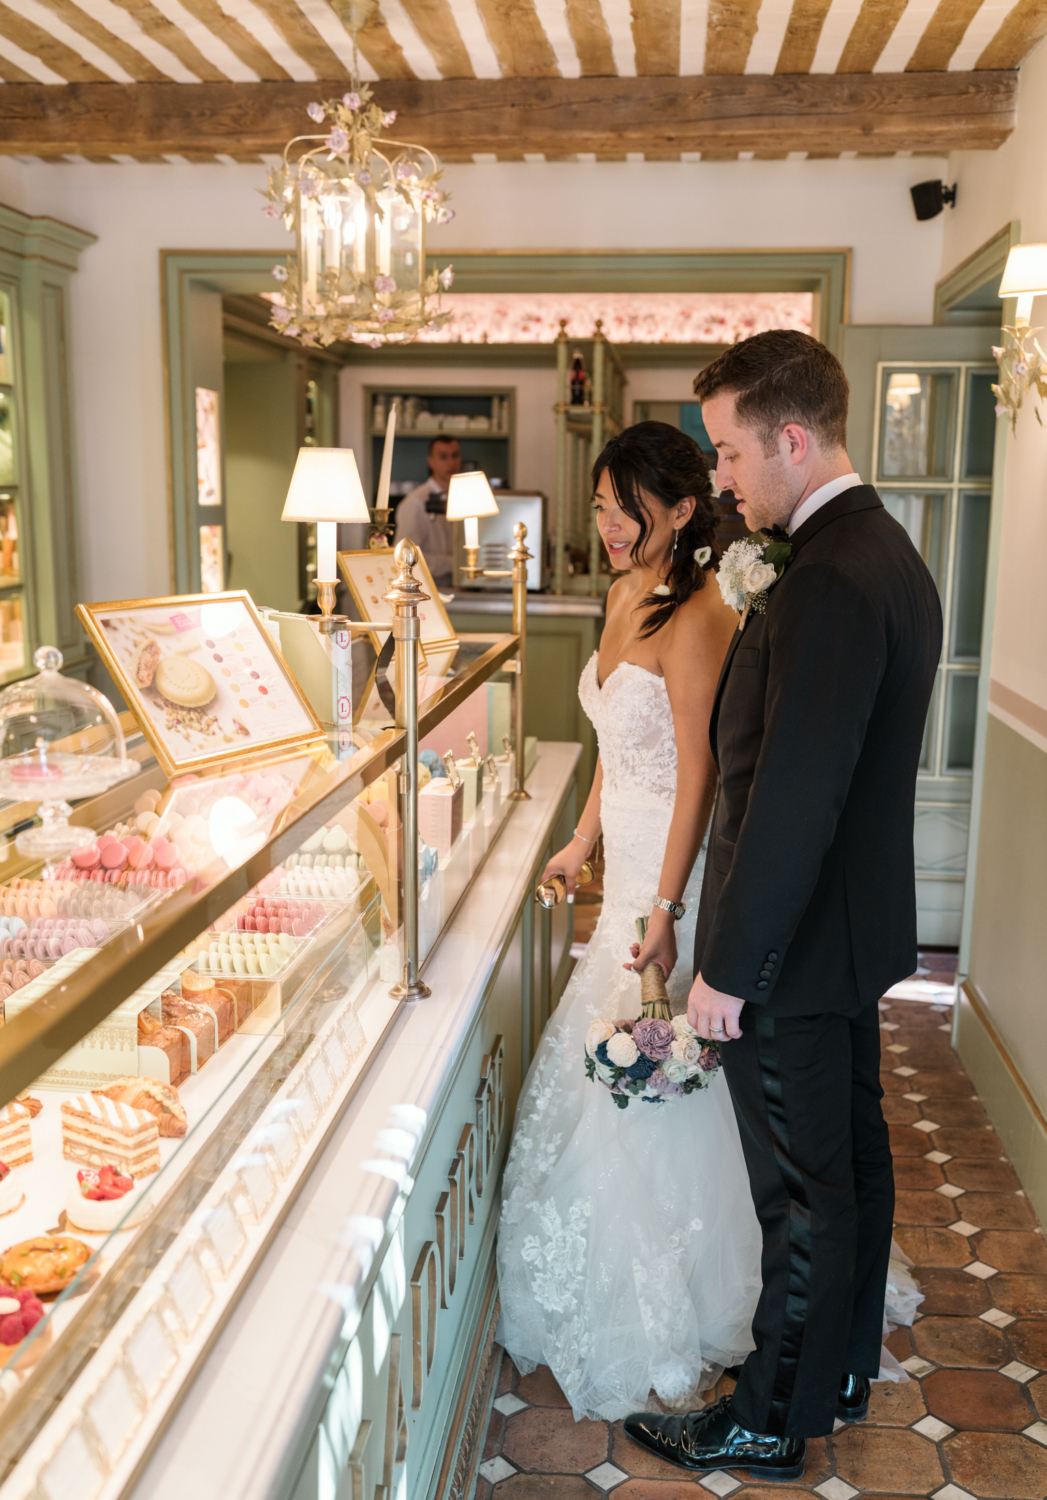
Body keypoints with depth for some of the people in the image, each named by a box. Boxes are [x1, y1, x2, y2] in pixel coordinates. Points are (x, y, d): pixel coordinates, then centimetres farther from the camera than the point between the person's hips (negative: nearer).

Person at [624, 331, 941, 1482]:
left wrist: (727, 966, -20)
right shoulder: (884, 550, 7)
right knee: (853, 1158, 22)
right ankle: (842, 1368, 43)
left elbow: (792, 797, -26)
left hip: (794, 949, -10)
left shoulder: (827, 583, -26)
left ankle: (771, 1423, 27)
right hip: (856, 926, 10)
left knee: (802, 1194, 7)